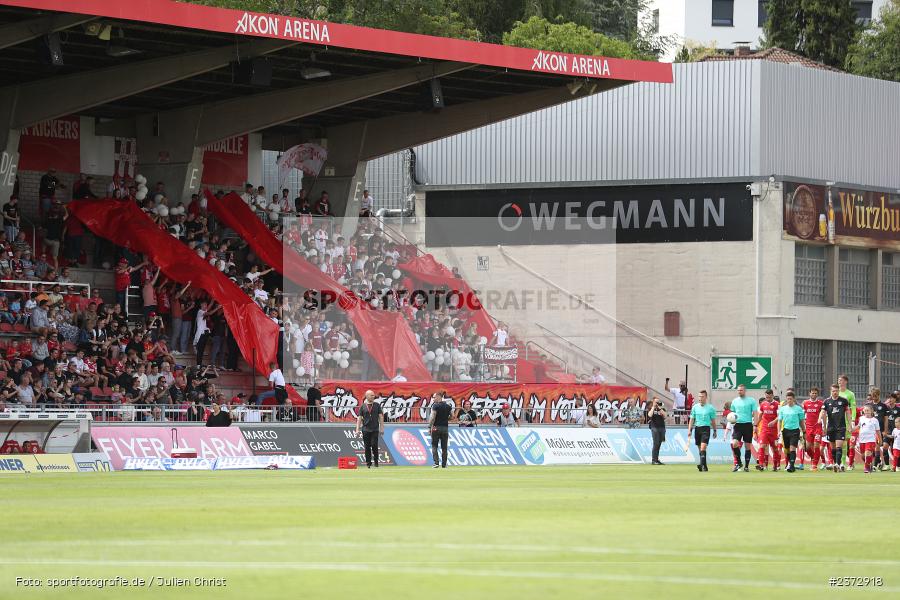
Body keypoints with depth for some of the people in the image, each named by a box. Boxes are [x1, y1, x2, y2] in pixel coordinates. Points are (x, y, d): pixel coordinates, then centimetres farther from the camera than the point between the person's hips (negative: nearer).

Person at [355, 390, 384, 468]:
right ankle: (368, 464, 9)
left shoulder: (377, 405, 7)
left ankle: (376, 462, 4)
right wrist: (357, 429, -4)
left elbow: (381, 417, 6)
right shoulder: (363, 406, 5)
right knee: (367, 447, 2)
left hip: (375, 429, -1)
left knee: (374, 445, -10)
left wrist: (382, 428, -1)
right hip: (366, 429, 1)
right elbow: (359, 418, 4)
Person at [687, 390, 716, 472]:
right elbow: (691, 419, 10)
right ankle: (704, 467, 12)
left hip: (706, 428, -4)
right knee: (700, 449, 5)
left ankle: (702, 464, -26)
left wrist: (714, 431, 10)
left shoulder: (710, 408, 1)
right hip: (697, 428, 4)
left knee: (703, 447, -18)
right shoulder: (695, 407, 7)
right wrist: (689, 430, 2)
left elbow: (713, 420, 8)